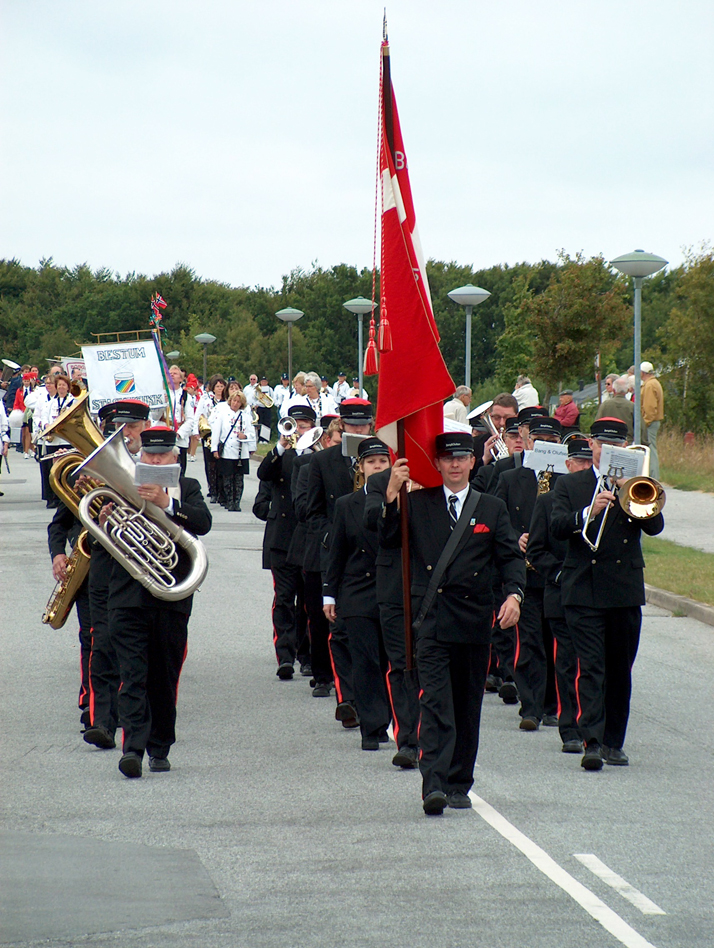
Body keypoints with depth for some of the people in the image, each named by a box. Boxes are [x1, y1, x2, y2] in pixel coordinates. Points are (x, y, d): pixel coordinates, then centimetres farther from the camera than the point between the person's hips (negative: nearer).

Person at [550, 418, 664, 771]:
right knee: (591, 668, -12)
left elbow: (655, 526, -3)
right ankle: (592, 742, -18)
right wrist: (590, 511, -22)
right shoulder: (569, 485, 7)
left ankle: (613, 742, 18)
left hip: (626, 591, 2)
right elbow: (557, 527, -7)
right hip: (584, 591, -2)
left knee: (620, 671, 8)